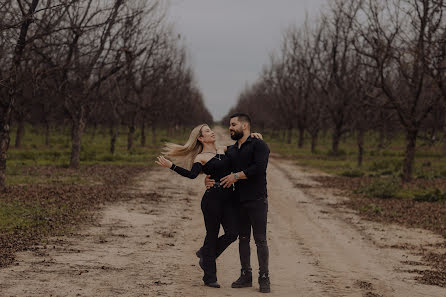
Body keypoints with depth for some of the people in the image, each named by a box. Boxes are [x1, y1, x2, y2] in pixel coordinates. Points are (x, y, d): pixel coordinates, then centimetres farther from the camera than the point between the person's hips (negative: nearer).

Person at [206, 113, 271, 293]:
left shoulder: (258, 145, -5)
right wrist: (209, 179, -2)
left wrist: (236, 176, -14)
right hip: (239, 201, 7)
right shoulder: (231, 151, 17)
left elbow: (259, 167, -19)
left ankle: (264, 278, 0)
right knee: (243, 238, 10)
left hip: (257, 199, -7)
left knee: (260, 239, -5)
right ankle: (246, 275, 18)